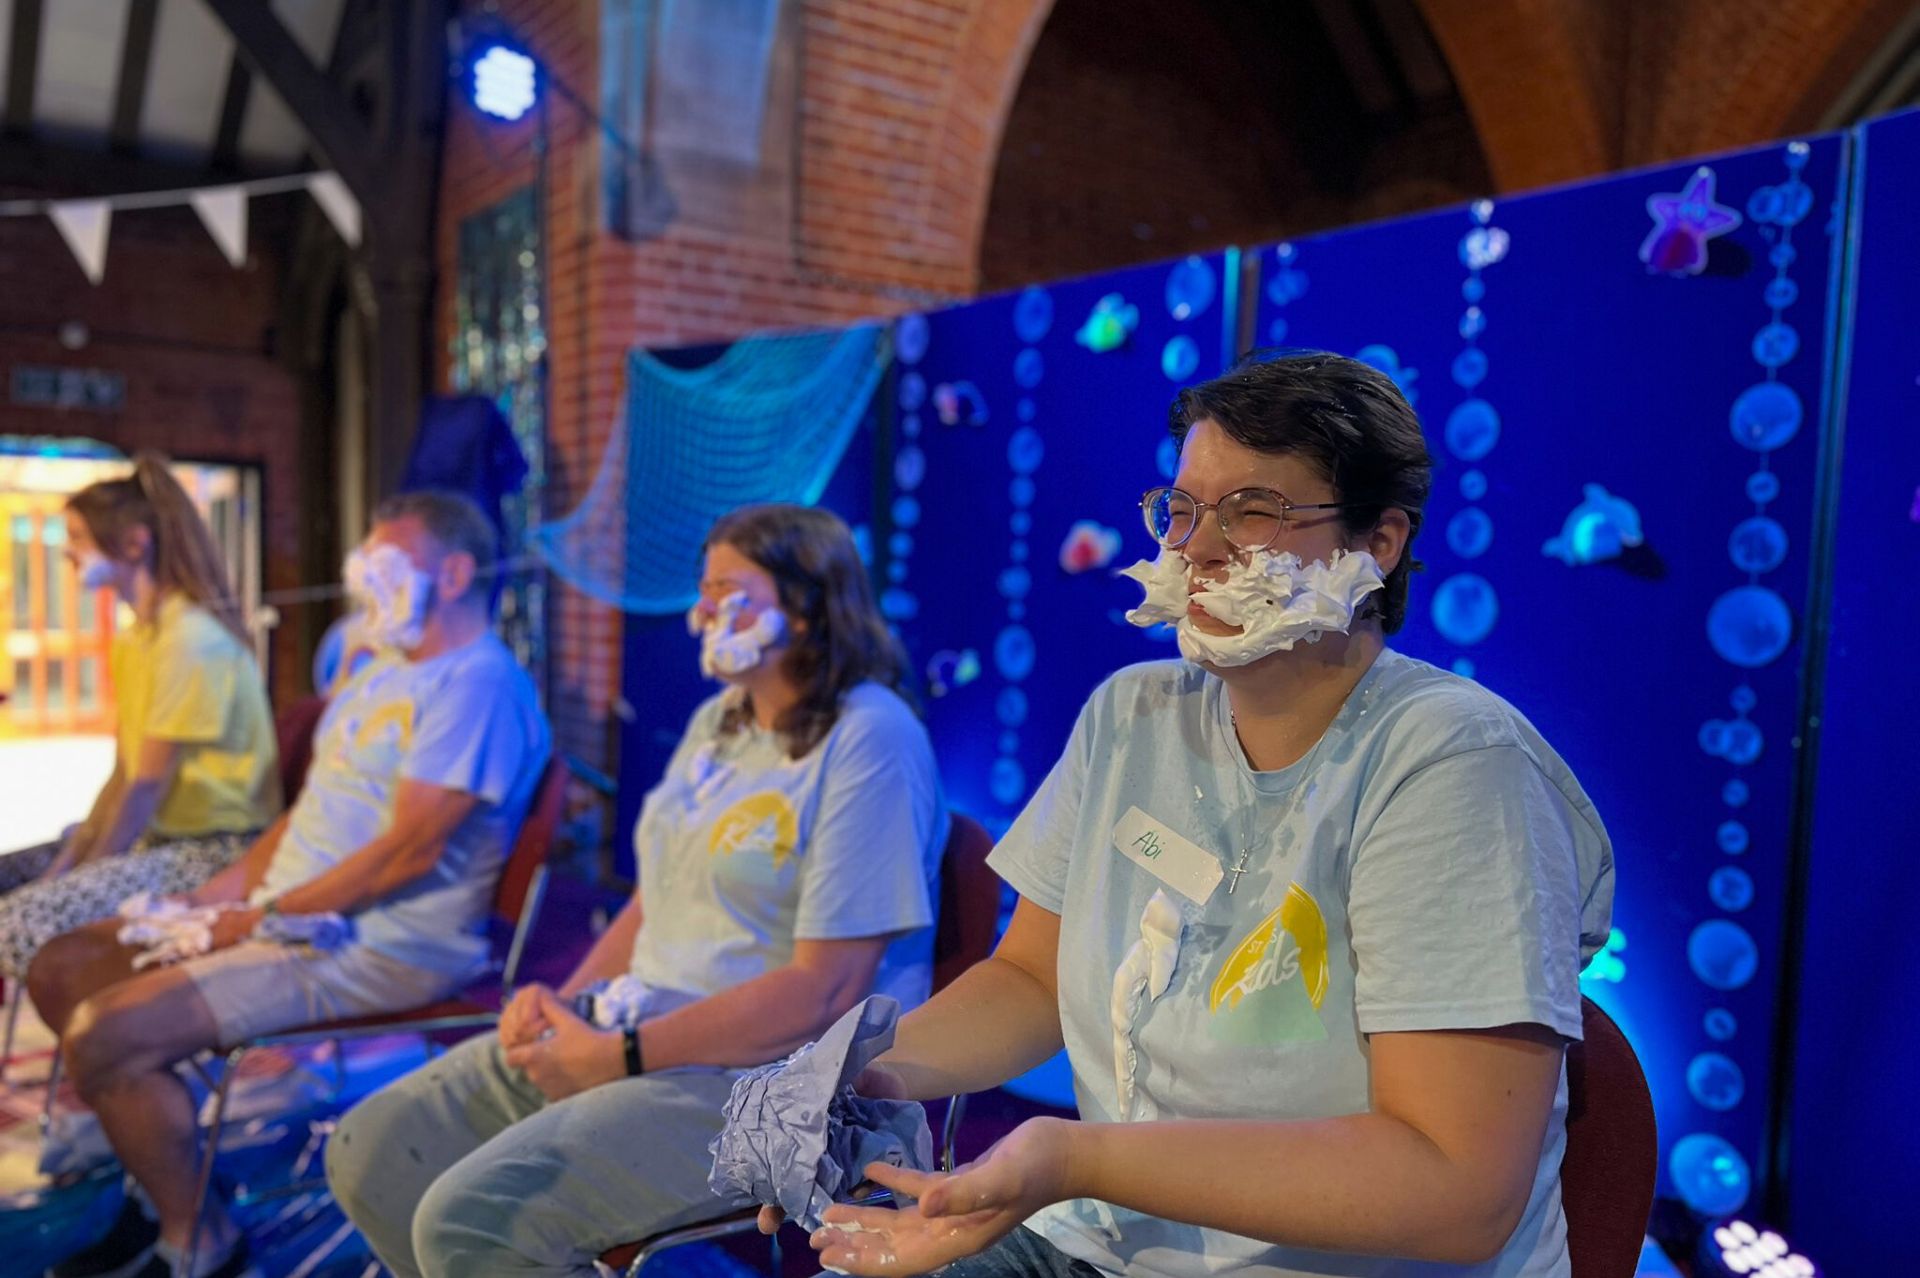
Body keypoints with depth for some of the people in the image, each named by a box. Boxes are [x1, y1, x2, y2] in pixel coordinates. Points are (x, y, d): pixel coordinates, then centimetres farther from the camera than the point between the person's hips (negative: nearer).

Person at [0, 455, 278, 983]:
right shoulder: (134, 637, 14)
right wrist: (67, 861, 2)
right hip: (156, 836, 10)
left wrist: (81, 874, -10)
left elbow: (147, 786, -16)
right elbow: (121, 775, 11)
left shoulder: (191, 639, -17)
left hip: (216, 850, -10)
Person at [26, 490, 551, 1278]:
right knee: (61, 971, 11)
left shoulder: (478, 683, -17)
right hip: (291, 915, 11)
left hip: (380, 947, -11)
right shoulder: (387, 673, 18)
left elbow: (411, 851, -23)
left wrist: (270, 916, -15)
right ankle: (165, 1182, 21)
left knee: (103, 1036, -20)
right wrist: (223, 893, 7)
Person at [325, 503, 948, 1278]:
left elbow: (824, 989, -21)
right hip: (633, 1029, 9)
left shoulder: (870, 740, -16)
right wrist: (564, 1001, 1)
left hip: (769, 1075, -8)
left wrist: (620, 1057, -18)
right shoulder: (719, 720, 13)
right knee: (367, 1154, 3)